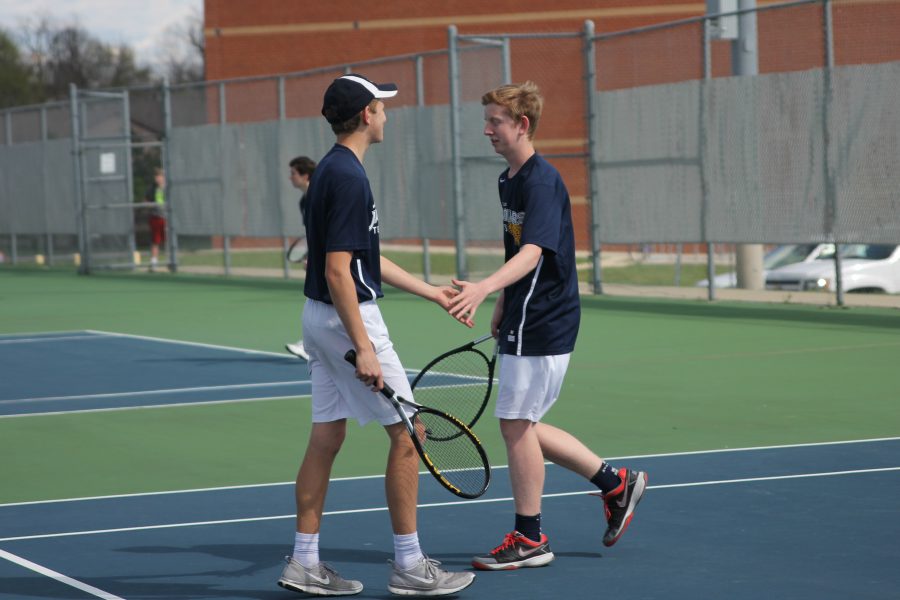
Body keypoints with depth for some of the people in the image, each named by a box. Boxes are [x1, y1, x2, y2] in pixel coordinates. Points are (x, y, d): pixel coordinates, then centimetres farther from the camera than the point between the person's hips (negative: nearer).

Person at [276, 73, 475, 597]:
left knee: (326, 439, 11)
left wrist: (432, 292, 23)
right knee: (407, 434, -2)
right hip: (349, 318, -10)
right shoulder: (349, 177, -19)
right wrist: (363, 348, -25)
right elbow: (338, 270, -24)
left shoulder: (334, 170, 12)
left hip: (321, 317, 10)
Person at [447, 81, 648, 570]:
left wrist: (484, 289, -46)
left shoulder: (541, 182, -18)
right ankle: (616, 483, 24)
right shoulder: (509, 181, 12)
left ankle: (529, 539, 7)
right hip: (525, 321, 10)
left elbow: (532, 253, -32)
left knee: (516, 423, -4)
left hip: (542, 323, -10)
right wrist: (502, 309, 22)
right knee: (522, 427, 12)